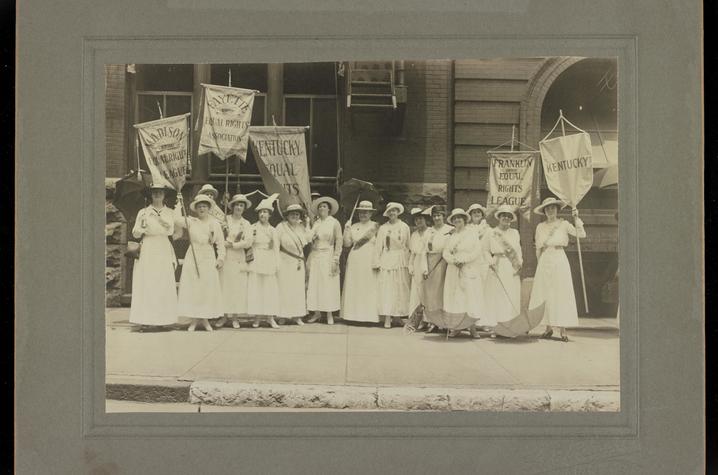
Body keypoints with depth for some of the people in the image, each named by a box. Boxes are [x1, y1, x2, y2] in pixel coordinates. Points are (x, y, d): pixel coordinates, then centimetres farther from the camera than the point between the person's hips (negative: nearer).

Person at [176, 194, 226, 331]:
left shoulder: (215, 224, 6)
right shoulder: (191, 221, 4)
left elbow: (220, 243, 5)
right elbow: (176, 221, -11)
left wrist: (221, 258, -5)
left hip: (208, 259, 0)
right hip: (193, 258, 0)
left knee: (208, 288, 1)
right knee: (192, 288, 0)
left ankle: (205, 319, 11)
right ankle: (194, 319, 7)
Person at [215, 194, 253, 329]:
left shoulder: (246, 224, 9)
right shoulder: (224, 220, 5)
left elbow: (248, 243, -2)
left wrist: (231, 244, -9)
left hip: (239, 259, 1)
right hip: (225, 257, -1)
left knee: (238, 287, 0)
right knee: (223, 286, -2)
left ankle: (235, 317, 6)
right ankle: (223, 315, 4)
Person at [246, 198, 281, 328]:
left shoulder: (273, 230, 11)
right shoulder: (253, 228, 4)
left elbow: (276, 248, 11)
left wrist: (277, 264, 6)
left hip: (269, 261, 2)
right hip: (256, 260, -2)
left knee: (270, 288, 0)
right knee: (255, 287, -4)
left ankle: (270, 316, 3)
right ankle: (257, 316, 2)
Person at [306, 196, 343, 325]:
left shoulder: (334, 223, -1)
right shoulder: (315, 223, 11)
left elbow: (338, 242, -4)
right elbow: (309, 239, 14)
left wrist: (335, 260, -10)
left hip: (327, 257, -4)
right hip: (315, 256, 4)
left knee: (328, 285, -2)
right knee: (314, 284, 3)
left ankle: (330, 315, 4)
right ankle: (317, 313, 11)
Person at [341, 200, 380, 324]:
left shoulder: (375, 227, 3)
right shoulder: (353, 227, 13)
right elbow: (347, 244, 9)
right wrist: (346, 230, -2)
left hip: (369, 261, -3)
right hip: (354, 261, 3)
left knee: (369, 288, -4)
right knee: (353, 288, 0)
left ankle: (370, 316, -1)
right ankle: (354, 315, 3)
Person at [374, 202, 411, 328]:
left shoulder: (405, 227, 7)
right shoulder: (383, 228, 6)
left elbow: (408, 246, 7)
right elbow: (379, 246, 6)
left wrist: (408, 263, 1)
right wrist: (377, 262, -1)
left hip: (401, 261, 1)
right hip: (387, 260, -1)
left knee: (400, 289, 2)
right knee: (386, 289, -6)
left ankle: (398, 316, 9)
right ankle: (387, 319, -8)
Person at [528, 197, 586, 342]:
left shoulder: (563, 224, 3)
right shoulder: (540, 227, 10)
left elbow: (581, 234, -9)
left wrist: (577, 218, -15)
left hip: (560, 260, -3)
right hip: (544, 261, 3)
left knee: (561, 294, -5)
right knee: (544, 295, 1)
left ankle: (562, 329, -3)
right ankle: (548, 328, 9)